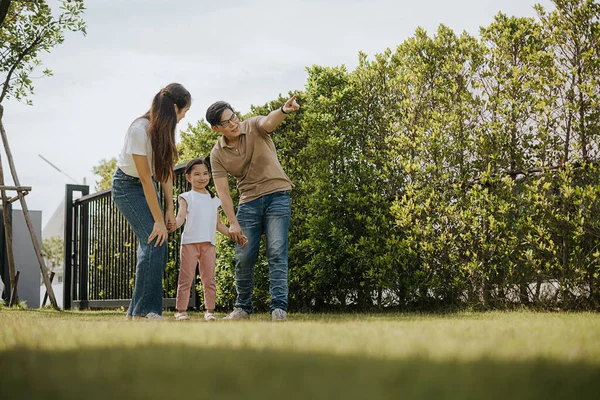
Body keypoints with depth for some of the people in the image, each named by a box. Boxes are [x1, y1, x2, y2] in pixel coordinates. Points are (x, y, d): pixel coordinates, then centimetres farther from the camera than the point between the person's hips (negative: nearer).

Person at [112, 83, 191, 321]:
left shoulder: (163, 129, -5)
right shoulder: (139, 131, -28)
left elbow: (165, 171, -1)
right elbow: (145, 178, -26)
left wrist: (169, 211, -5)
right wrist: (159, 220, -24)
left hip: (147, 186, 8)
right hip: (128, 187, -7)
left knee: (156, 246, 0)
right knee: (154, 241, -19)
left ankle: (136, 311, 6)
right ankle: (144, 311, -17)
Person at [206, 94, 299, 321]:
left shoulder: (254, 127, -8)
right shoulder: (217, 154, -2)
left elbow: (270, 121, -32)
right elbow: (222, 190, -4)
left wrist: (284, 110, -56)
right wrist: (233, 222, -14)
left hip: (277, 195, -2)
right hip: (248, 201, 3)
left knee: (276, 251, -13)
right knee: (243, 258, 1)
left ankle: (279, 307, -13)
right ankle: (243, 307, 17)